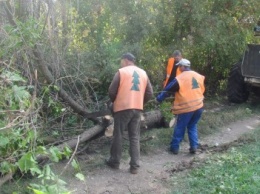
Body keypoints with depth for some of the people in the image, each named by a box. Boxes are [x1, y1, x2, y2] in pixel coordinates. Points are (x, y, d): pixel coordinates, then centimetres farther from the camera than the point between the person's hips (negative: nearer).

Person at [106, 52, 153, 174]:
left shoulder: (121, 72, -4)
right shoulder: (143, 73, 10)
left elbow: (112, 91, -6)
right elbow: (149, 93, 7)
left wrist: (114, 101, 13)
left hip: (123, 108, -4)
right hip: (137, 109, 4)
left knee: (118, 136, 9)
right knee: (135, 137, 8)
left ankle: (114, 162, 19)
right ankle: (134, 166, 8)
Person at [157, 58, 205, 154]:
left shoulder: (179, 78, -12)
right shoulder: (199, 76, 7)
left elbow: (168, 90, -6)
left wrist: (158, 98, 6)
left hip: (186, 107, -5)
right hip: (198, 106, 5)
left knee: (180, 128, 8)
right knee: (192, 126, 20)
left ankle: (175, 147, 16)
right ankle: (194, 146, 14)